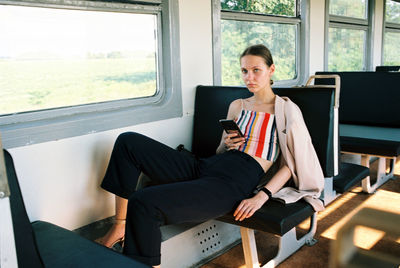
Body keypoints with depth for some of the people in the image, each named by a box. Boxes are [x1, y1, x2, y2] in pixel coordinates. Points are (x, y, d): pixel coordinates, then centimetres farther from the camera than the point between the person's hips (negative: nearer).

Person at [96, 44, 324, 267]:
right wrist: (227, 144, 5)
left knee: (143, 203, -27)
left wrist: (262, 197, -13)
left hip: (233, 185, -7)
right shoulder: (237, 106, 22)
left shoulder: (286, 109, 7)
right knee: (128, 141, -7)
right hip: (202, 167, 7)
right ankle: (120, 227, -1)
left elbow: (291, 164, 1)